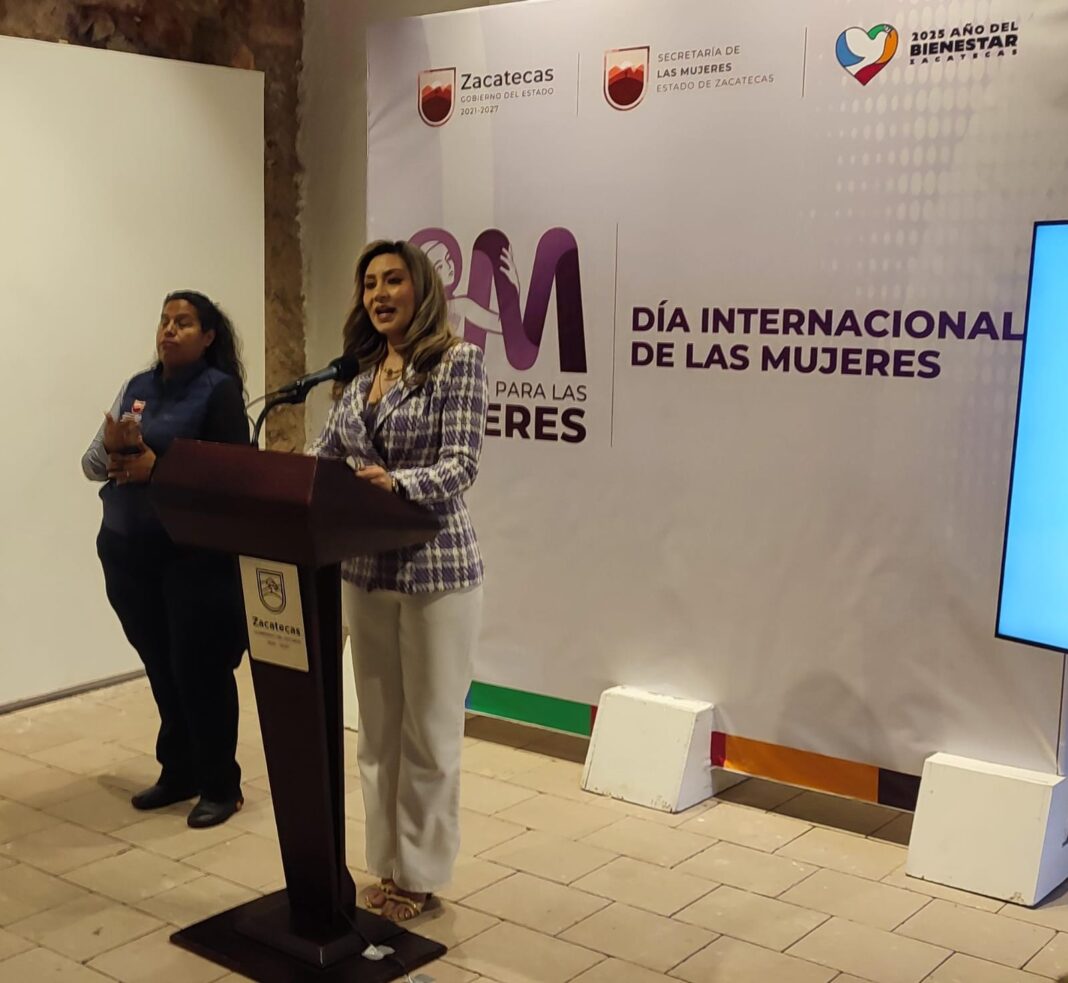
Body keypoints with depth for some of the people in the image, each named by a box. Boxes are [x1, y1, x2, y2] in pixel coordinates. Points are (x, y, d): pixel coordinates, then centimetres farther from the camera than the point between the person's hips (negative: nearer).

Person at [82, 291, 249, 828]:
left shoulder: (219, 390, -4)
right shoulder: (138, 387, 12)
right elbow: (91, 465, 11)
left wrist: (158, 466, -17)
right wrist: (115, 448, -11)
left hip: (196, 553, -5)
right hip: (128, 550, 5)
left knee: (200, 669, 1)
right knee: (161, 668, 12)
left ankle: (220, 785, 15)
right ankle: (178, 772, 27)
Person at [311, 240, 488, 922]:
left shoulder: (459, 361, -6)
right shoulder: (361, 371, 11)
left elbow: (460, 465, -15)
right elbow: (325, 453, 9)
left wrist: (396, 483, -33)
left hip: (437, 569, -6)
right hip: (365, 570, 6)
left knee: (430, 732, 4)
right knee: (378, 729, 13)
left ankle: (421, 875, 18)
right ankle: (388, 864, 27)